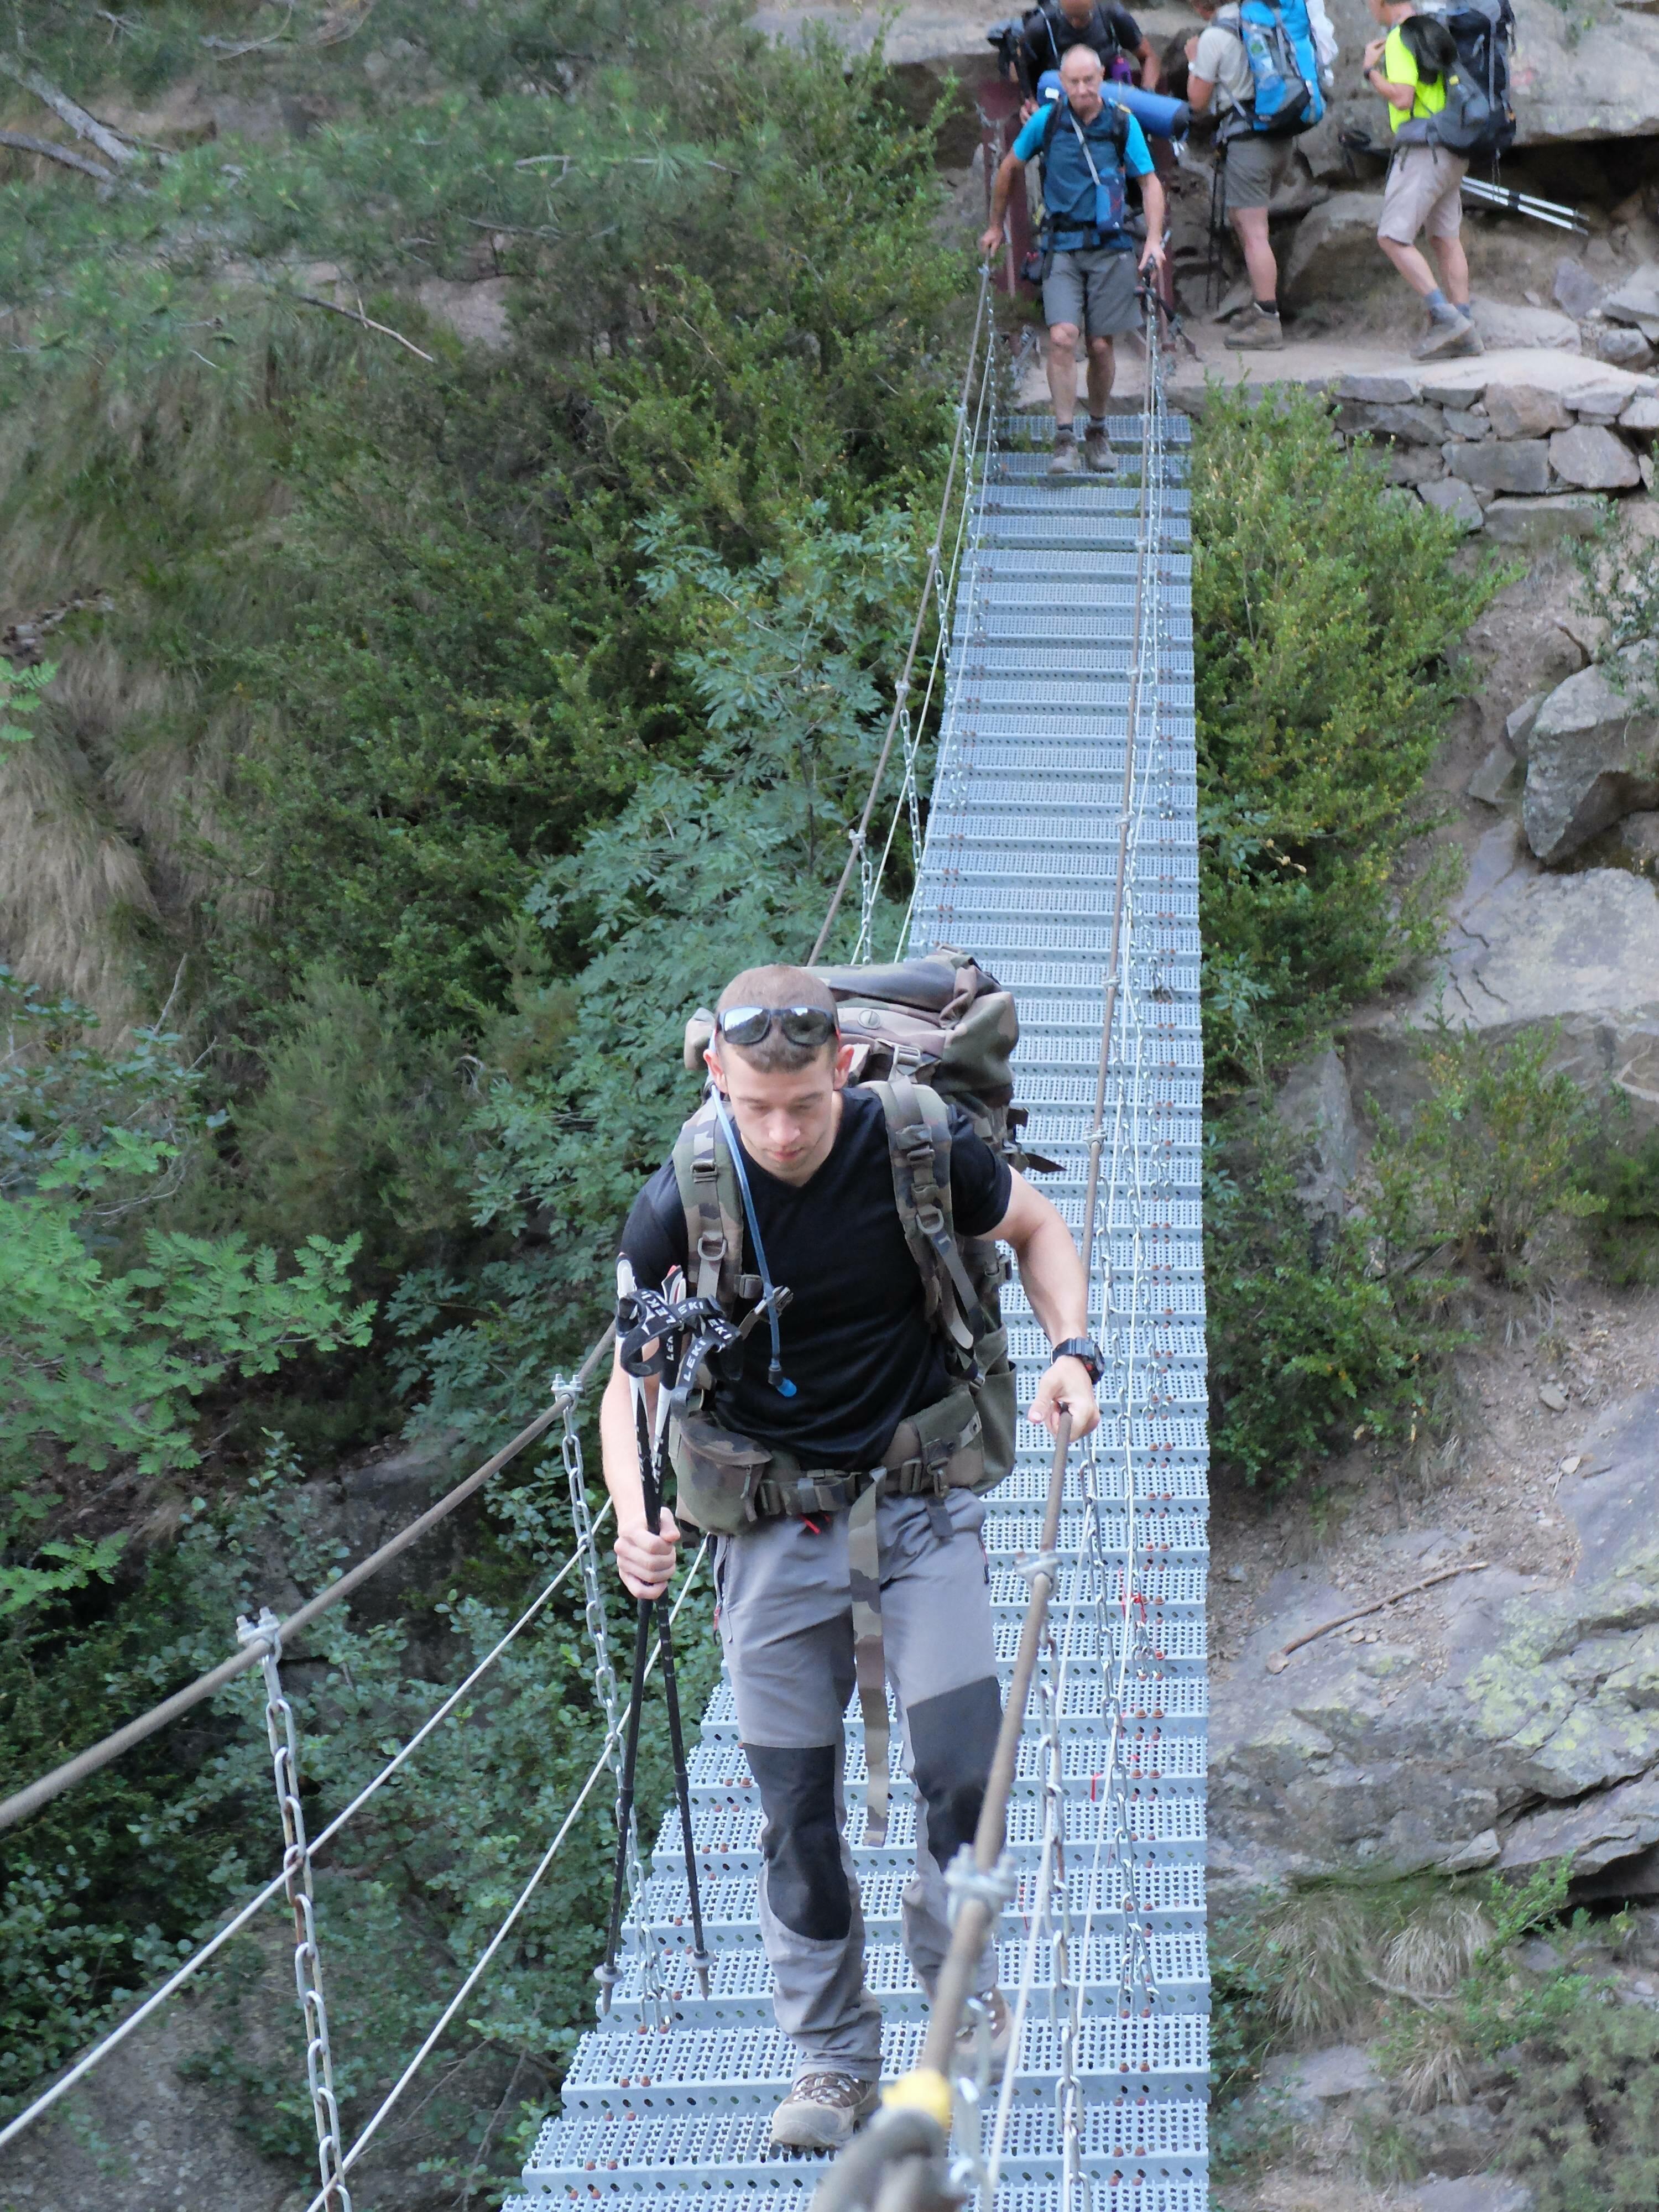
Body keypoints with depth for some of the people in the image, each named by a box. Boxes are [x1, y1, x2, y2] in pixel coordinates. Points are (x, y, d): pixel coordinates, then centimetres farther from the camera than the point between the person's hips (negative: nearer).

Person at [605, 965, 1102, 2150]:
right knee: (798, 1810, 2)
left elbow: (1037, 1226, 8)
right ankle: (835, 2061, 18)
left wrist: (1072, 1350, -10)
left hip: (921, 1507, 0)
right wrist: (639, 1523, -20)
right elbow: (633, 1384, -3)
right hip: (775, 1529, 0)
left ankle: (957, 1962, 20)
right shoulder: (679, 1207, -13)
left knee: (966, 1768, -10)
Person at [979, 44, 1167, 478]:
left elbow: (1150, 182, 1)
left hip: (1110, 247, 1)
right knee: (1062, 337, -15)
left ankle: (1097, 432, 25)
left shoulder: (1122, 124, -4)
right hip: (1062, 246, 0)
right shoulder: (1047, 121, -2)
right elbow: (1011, 168, 13)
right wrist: (996, 226, 20)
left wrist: (1154, 239, -11)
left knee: (1102, 345, 5)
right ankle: (1064, 440, -13)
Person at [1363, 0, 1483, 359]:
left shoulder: (1400, 38, -14)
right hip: (1451, 153, 9)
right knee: (1446, 239, 11)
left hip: (1422, 152, -9)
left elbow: (1402, 98, -22)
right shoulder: (1434, 30, 15)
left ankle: (1445, 316, -18)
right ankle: (1465, 333, 9)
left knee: (1393, 237, -9)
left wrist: (1371, 70, -8)